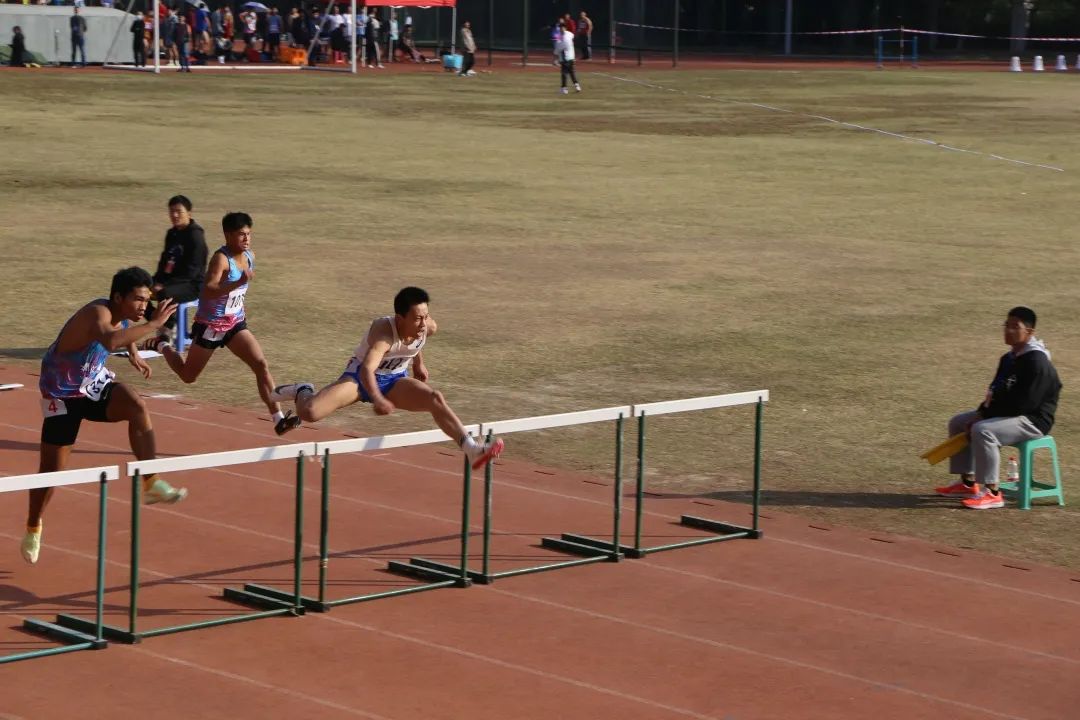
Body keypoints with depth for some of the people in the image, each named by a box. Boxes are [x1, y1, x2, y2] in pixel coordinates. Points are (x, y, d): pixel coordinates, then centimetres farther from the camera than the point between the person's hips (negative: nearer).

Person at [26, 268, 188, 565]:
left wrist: (133, 353, 8)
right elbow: (111, 341, -57)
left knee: (137, 406, -27)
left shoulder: (121, 315, -6)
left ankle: (150, 484, -26)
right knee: (51, 469, 4)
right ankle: (33, 529, 28)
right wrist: (153, 324, -52)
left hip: (96, 385, 6)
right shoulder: (97, 313, -31)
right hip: (62, 395, -6)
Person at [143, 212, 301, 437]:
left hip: (235, 323, 6)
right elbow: (208, 291, -38)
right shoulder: (221, 258, -23)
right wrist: (239, 282, -49)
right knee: (188, 375, 12)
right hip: (210, 325, -6)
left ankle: (278, 419, -19)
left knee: (261, 364, -14)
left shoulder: (249, 257, 1)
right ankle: (163, 345, 42)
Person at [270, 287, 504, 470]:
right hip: (360, 377, -4)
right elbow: (366, 368, -54)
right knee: (308, 413, -20)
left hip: (394, 381, 4)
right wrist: (377, 399, -70)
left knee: (435, 398, -25)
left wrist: (418, 362, 16)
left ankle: (471, 450, -31)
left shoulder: (429, 328, -17)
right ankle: (302, 392, 18)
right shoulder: (384, 331, -37)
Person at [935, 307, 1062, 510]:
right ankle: (968, 483, 11)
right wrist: (982, 412, -4)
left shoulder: (1036, 361, -20)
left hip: (1033, 419, -11)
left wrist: (986, 415, -19)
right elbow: (996, 391, 17)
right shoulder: (1008, 358, 11)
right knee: (958, 423, 10)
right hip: (1008, 413, 11)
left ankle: (992, 493, -29)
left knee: (982, 431, -33)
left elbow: (1025, 402, -26)